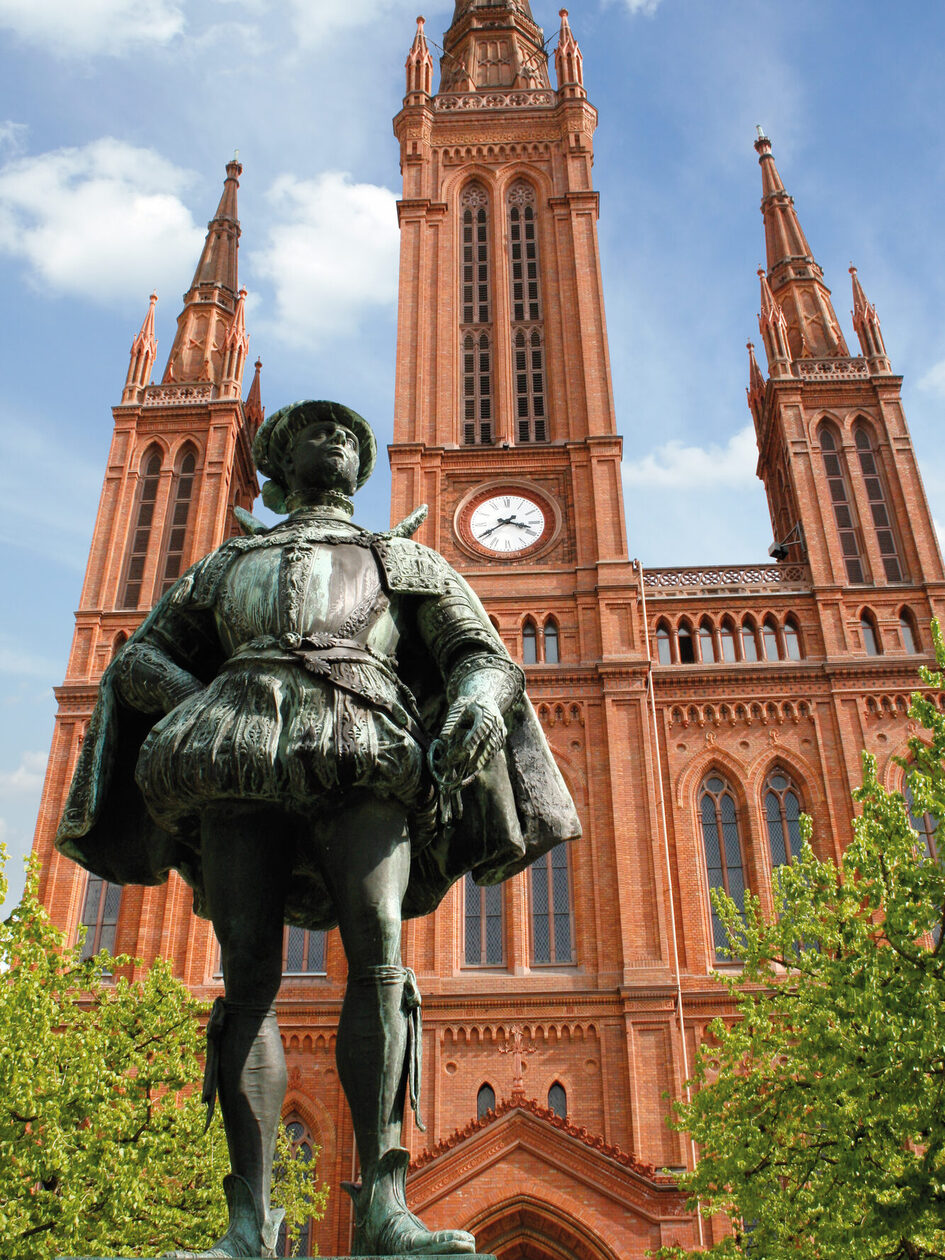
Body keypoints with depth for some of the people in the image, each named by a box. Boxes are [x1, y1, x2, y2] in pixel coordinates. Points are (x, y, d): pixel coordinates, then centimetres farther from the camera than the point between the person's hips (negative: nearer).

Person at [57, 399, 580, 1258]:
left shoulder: (408, 561, 30)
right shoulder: (226, 564, 35)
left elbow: (484, 655, 16)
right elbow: (139, 658, 26)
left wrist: (479, 697, -10)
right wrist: (198, 701, 1)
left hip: (362, 746, -1)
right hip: (242, 752, 2)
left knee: (378, 954, -21)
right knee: (250, 976, -11)